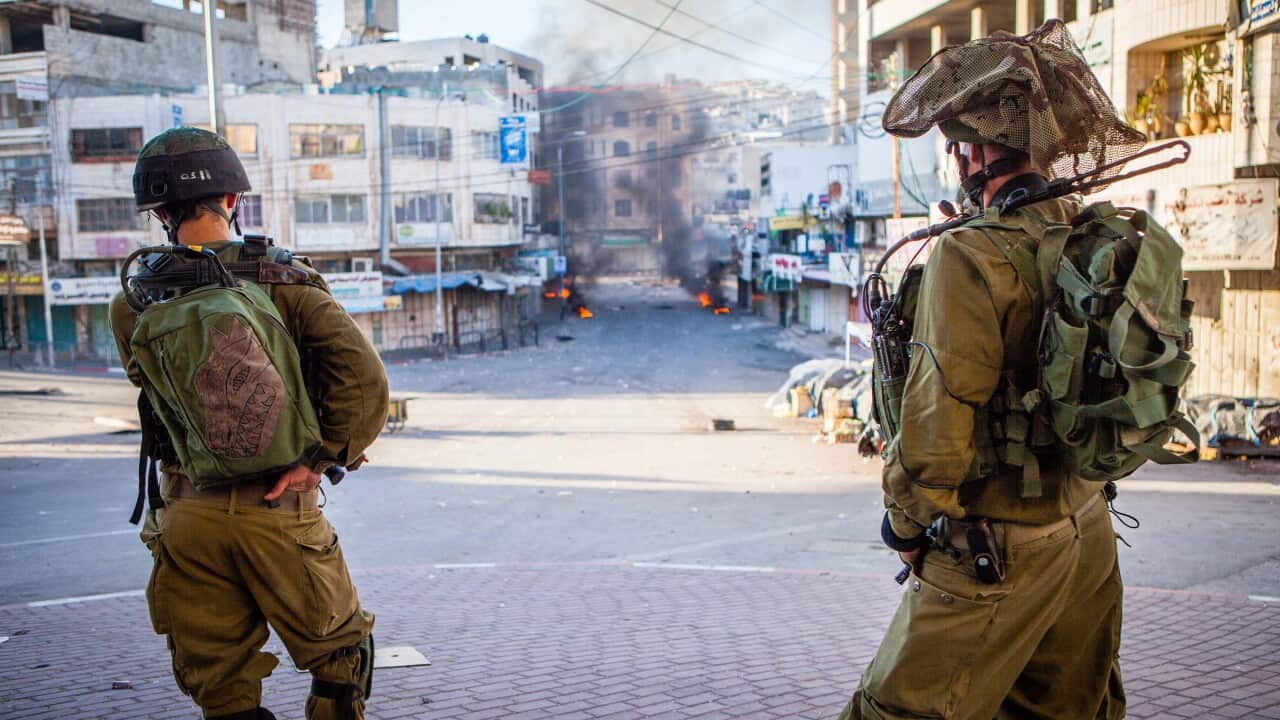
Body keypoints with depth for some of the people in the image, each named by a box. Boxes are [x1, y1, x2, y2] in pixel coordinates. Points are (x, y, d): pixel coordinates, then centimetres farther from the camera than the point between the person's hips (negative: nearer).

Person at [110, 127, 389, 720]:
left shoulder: (134, 306, 0)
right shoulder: (283, 281, -7)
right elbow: (364, 377, -17)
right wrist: (320, 458, -13)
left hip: (186, 518, 3)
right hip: (277, 514, -2)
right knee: (340, 654, 18)